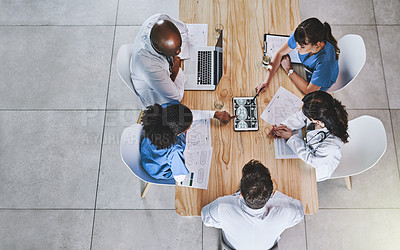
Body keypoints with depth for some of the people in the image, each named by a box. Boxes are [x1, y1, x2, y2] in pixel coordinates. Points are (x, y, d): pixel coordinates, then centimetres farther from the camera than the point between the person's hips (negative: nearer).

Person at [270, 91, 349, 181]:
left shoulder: (332, 146, -45)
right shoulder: (318, 115, -31)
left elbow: (311, 160, -28)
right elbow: (300, 116, -9)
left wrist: (291, 137, -27)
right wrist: (283, 126, -22)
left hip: (317, 169, -5)